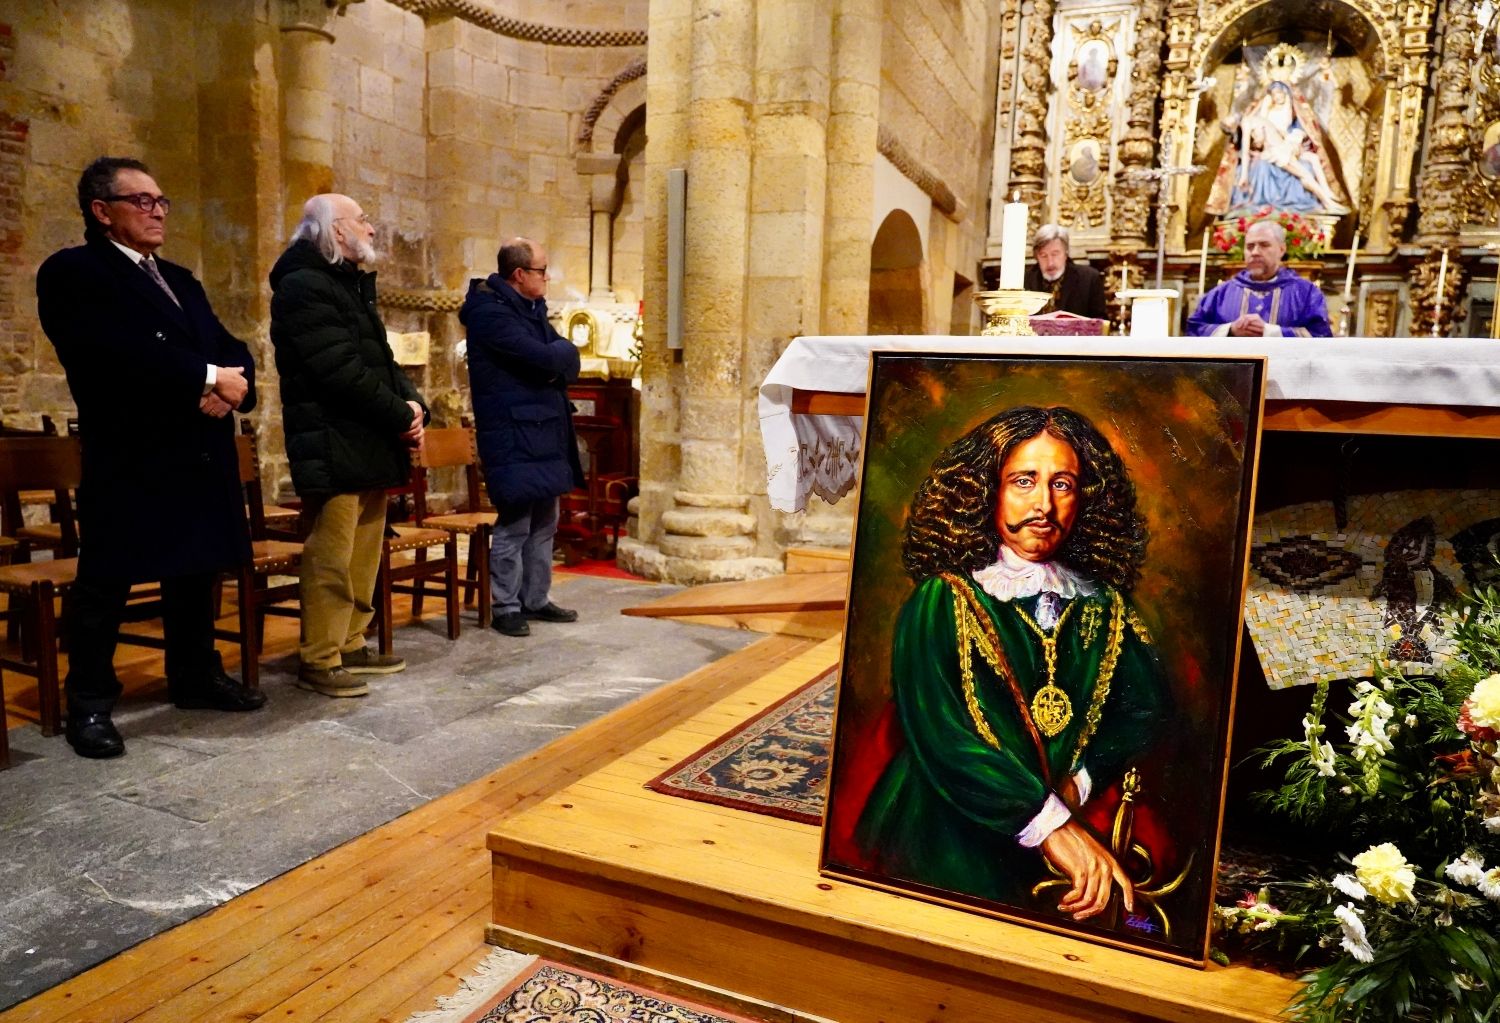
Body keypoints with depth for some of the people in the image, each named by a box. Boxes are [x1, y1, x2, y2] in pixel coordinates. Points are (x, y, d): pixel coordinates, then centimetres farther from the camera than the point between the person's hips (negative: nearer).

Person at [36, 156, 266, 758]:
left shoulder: (180, 280, 21)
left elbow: (232, 349, 12)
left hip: (200, 455, 7)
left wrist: (232, 385, -11)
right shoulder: (72, 273, -4)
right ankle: (89, 703, 12)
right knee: (105, 582, 0)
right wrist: (207, 379, -17)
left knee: (196, 572, 14)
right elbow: (119, 353, -20)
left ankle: (196, 677, 28)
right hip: (129, 457, -7)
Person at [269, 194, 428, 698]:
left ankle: (350, 645, 22)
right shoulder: (304, 287, -10)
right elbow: (341, 371, -19)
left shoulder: (352, 284, 21)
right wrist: (401, 415, -12)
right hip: (334, 448, -9)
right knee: (331, 556, -6)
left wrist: (412, 402, 1)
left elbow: (380, 360, 20)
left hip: (369, 445, 10)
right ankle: (318, 660, 4)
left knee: (365, 552, 12)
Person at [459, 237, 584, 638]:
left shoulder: (531, 309, 16)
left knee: (543, 524, 14)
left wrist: (553, 359, -12)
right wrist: (559, 355, -3)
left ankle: (536, 600, 23)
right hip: (513, 437, -9)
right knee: (514, 526, -5)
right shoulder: (491, 312, -14)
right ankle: (505, 608, 6)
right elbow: (545, 358, -23)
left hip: (545, 432, 9)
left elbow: (568, 358, 9)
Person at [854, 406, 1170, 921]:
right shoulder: (941, 601, -4)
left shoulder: (1104, 608, 12)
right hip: (945, 850, -5)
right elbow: (938, 732, -15)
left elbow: (1149, 709, 3)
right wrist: (1050, 824, -22)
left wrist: (1077, 786, -13)